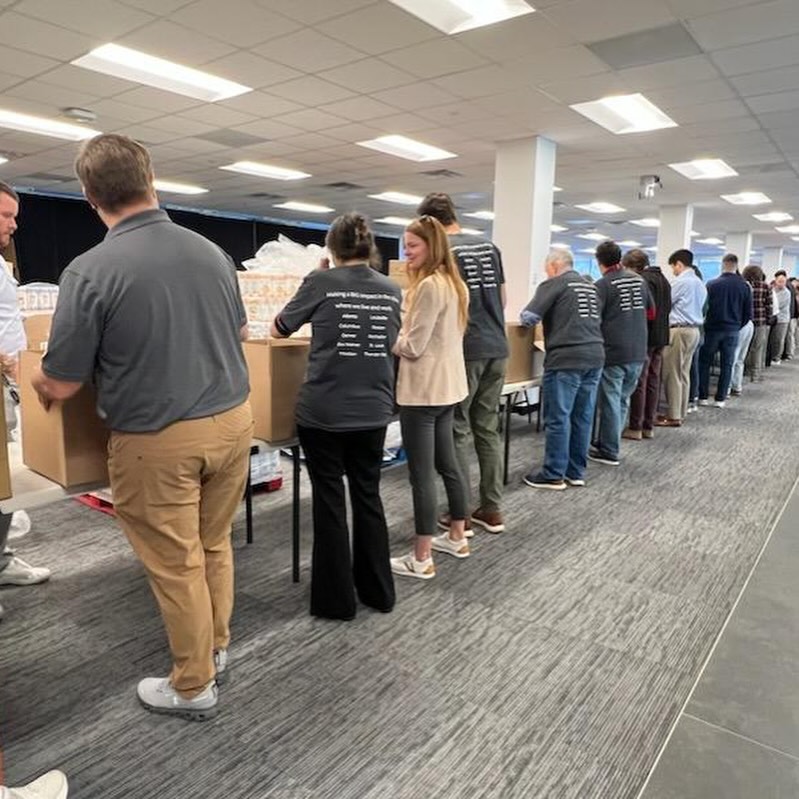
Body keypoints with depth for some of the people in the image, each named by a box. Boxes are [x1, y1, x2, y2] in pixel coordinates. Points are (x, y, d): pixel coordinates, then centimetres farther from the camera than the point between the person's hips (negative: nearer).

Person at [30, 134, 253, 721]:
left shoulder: (90, 271, -16)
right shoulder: (212, 252, 0)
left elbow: (62, 385, -9)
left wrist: (38, 381, 15)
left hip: (159, 440, -5)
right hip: (232, 419, 5)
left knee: (176, 565, 11)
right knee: (214, 544, 22)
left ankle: (193, 687, 30)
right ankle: (216, 649, 41)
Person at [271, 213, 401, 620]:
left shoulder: (320, 282, -7)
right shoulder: (392, 290, 5)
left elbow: (278, 330, 5)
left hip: (323, 411, -4)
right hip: (373, 410, 4)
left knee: (329, 499, 8)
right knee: (368, 495, 16)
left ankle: (336, 598, 19)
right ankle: (378, 591, 28)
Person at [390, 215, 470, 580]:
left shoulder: (429, 285, -17)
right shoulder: (455, 283, 13)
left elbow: (413, 346, -18)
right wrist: (398, 333, 16)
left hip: (423, 390, -10)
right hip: (447, 386, 10)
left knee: (421, 474, -3)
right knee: (447, 464, 19)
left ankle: (421, 559, 7)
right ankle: (457, 537, 32)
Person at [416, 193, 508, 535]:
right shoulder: (489, 246, 13)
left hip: (466, 350, -6)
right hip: (497, 348, 6)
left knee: (459, 430, 3)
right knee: (488, 427, 12)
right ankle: (492, 509, 19)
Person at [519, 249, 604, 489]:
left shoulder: (553, 284, -2)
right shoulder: (591, 287, 20)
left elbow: (528, 317, -8)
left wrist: (523, 317, 15)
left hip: (566, 359, -7)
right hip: (594, 357, 7)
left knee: (558, 418, -1)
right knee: (583, 417, 10)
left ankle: (554, 475, 5)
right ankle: (576, 472, 17)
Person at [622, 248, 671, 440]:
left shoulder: (642, 280, -14)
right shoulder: (663, 279, 17)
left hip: (645, 337, -9)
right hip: (661, 336, 9)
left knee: (639, 382, -4)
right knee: (653, 381, 12)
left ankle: (635, 428, 0)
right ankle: (649, 426, 17)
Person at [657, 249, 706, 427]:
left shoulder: (681, 282, -12)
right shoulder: (700, 283, 14)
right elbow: (700, 307, 17)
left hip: (679, 330, -9)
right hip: (693, 330, 9)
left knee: (672, 374, -4)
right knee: (683, 373, 12)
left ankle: (673, 416, -2)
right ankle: (680, 412, 17)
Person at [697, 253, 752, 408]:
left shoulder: (712, 284, -9)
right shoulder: (744, 286, -2)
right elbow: (748, 313, 1)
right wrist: (738, 326, 14)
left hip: (713, 329, -2)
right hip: (732, 331, 2)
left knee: (705, 362, 8)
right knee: (727, 365, 9)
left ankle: (703, 397, 8)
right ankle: (720, 399, 10)